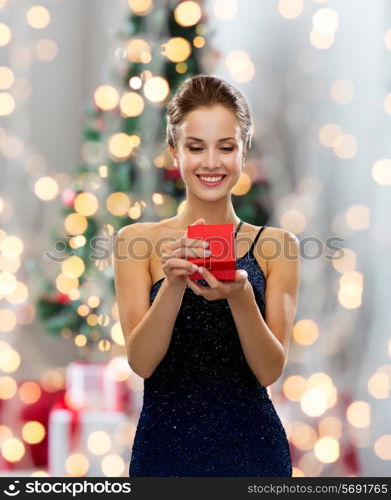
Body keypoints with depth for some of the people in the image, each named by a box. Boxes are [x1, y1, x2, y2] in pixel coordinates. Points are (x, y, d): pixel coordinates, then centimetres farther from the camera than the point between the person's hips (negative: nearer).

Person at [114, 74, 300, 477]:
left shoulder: (276, 247, 0)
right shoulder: (137, 241, -1)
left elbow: (270, 369, -6)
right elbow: (141, 361, -9)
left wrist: (240, 295, -23)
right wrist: (173, 282, -24)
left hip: (251, 446, 0)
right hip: (165, 445, 0)